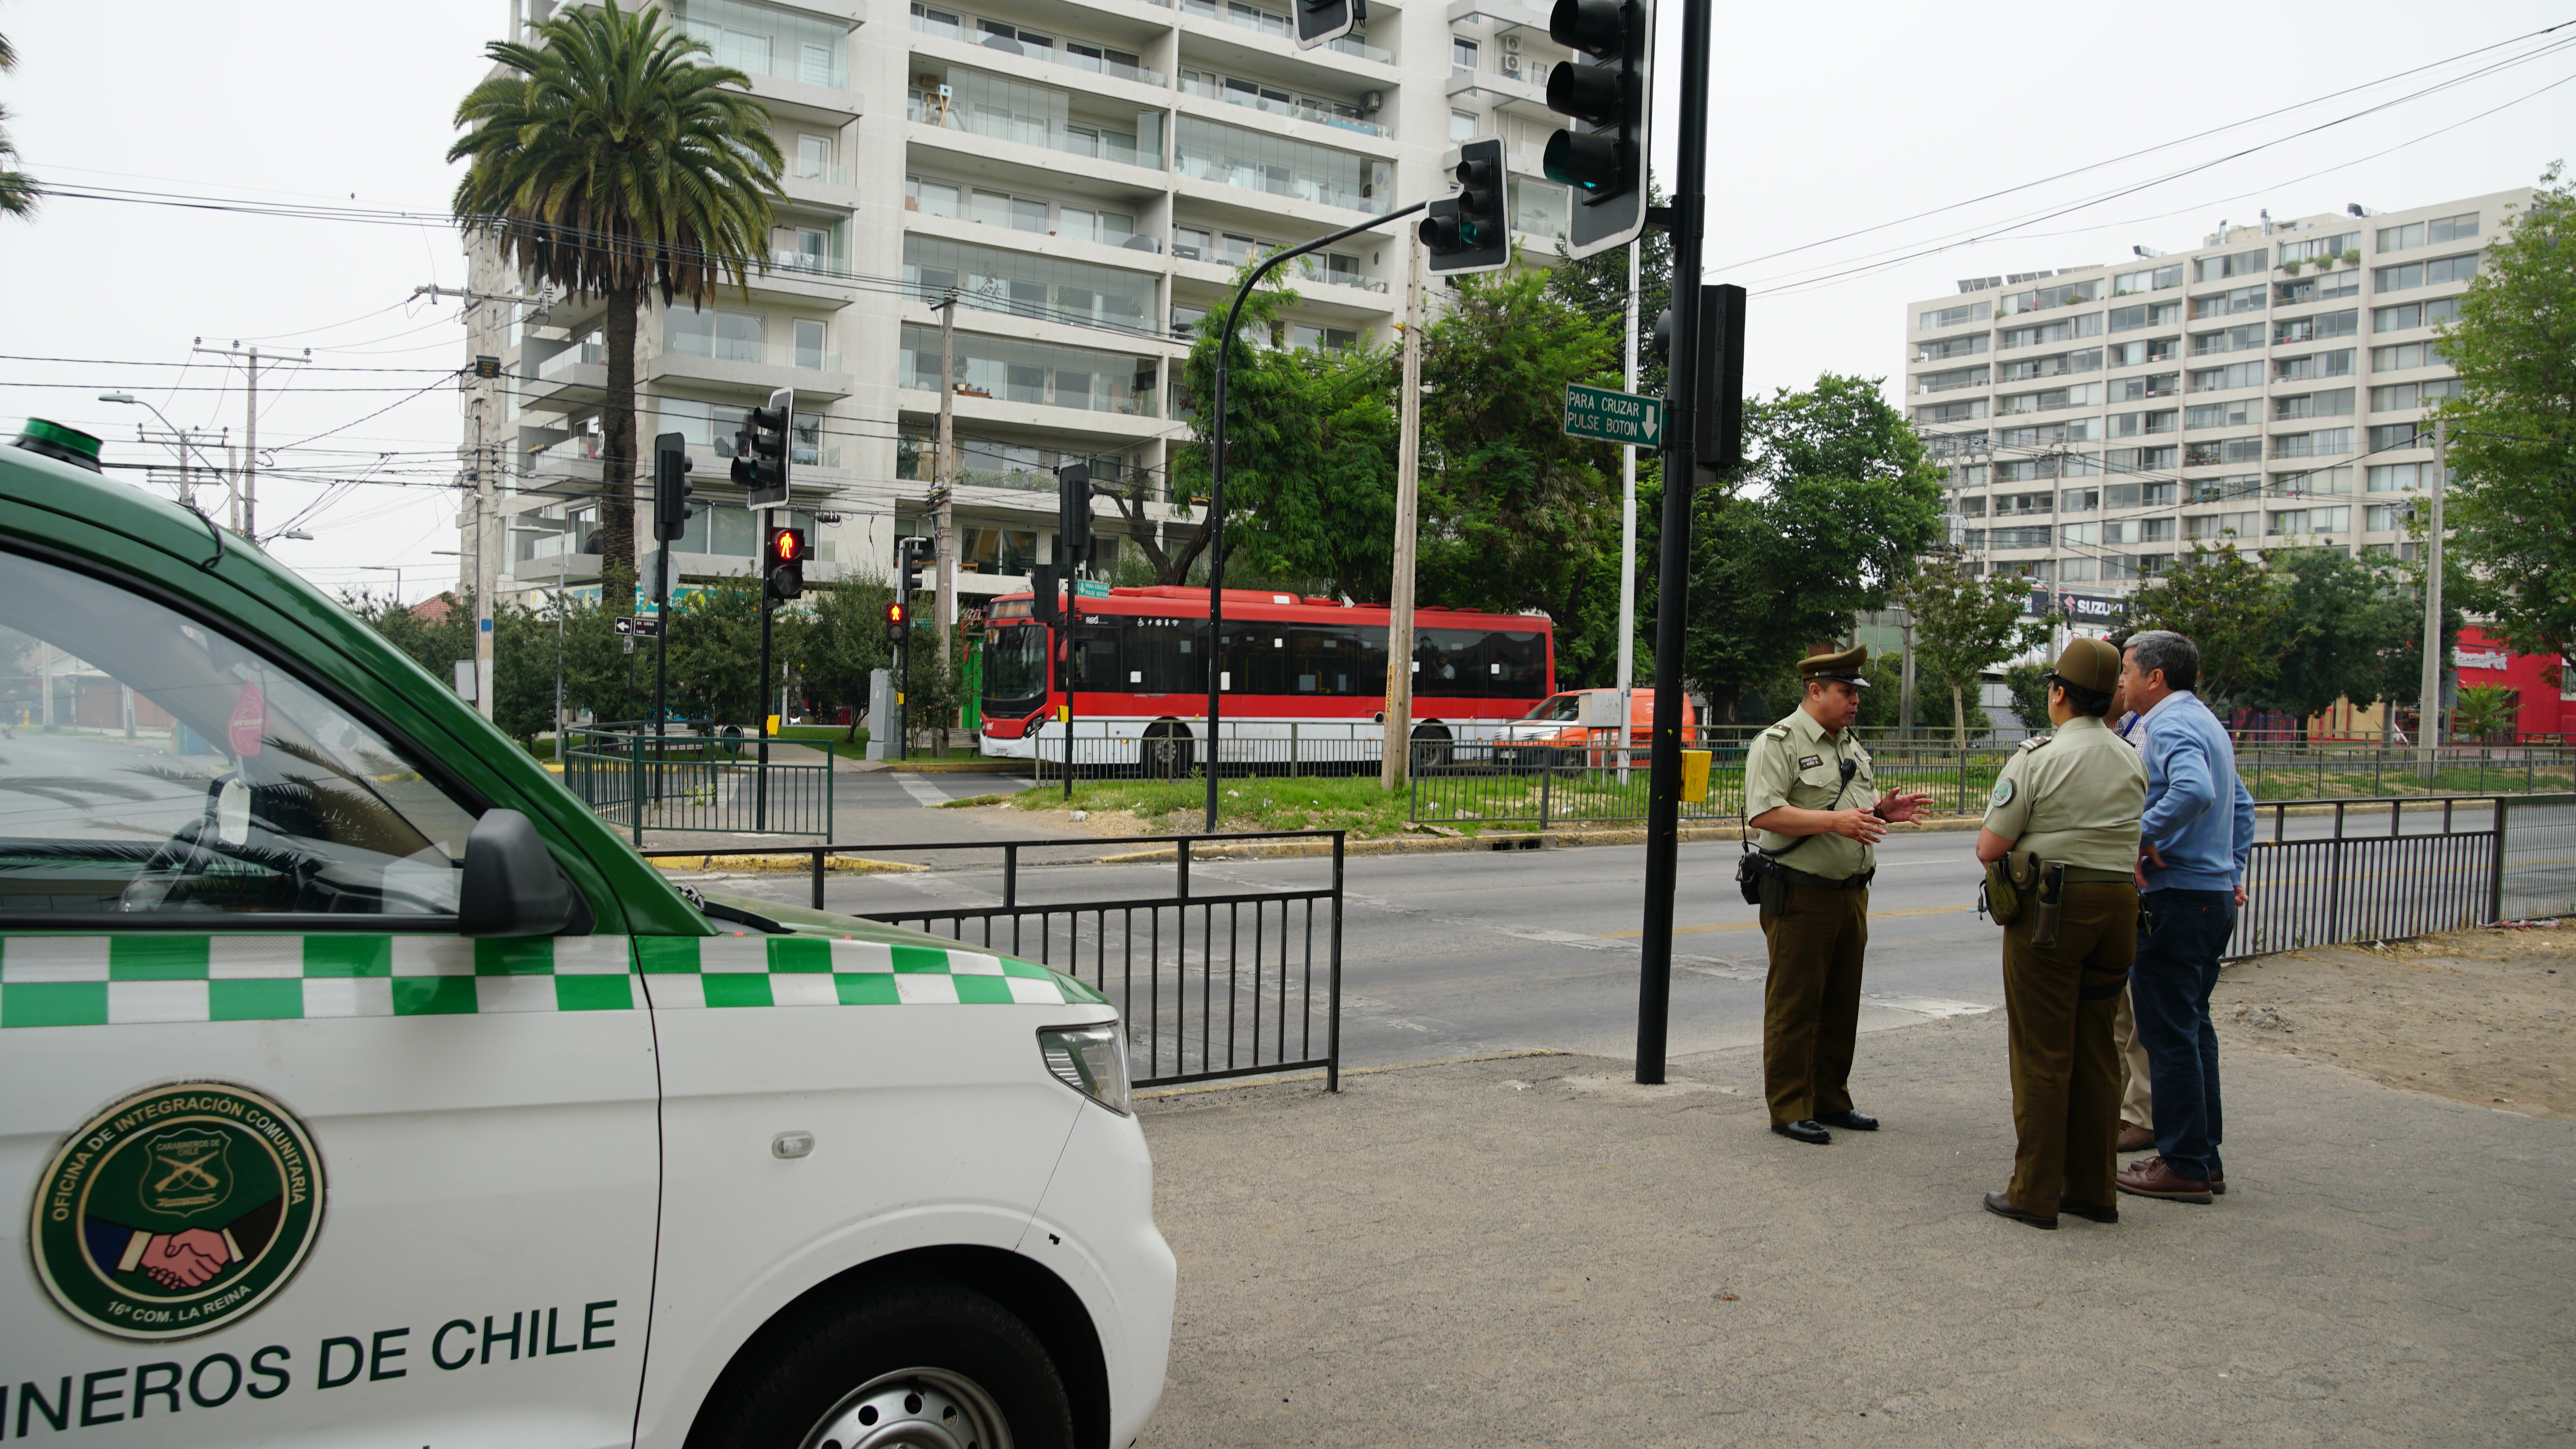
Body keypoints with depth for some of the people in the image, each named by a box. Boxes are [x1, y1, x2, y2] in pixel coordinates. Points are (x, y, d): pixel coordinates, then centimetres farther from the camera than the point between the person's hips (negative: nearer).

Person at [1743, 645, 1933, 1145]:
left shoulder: (1852, 746, 17)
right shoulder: (1778, 743, -10)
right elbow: (1763, 814, -21)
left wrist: (1883, 812, 3)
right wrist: (1833, 820, -26)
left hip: (1851, 894, 8)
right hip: (1801, 897, -8)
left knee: (1841, 1006, 14)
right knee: (1794, 1007, -1)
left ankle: (1831, 1100, 25)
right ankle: (1790, 1109, 6)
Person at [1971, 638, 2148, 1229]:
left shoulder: (2037, 758, -12)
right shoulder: (2133, 761, 9)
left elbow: (1989, 847, -13)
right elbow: (2140, 844, 17)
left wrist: (2004, 833, 7)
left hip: (2051, 908, -6)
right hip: (2118, 906, 6)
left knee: (2043, 1053, 0)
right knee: (2096, 1052, 14)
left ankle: (2035, 1195, 5)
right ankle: (2094, 1190, 21)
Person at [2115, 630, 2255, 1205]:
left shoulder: (2170, 726, -14)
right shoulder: (2207, 722, 18)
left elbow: (2194, 792, -34)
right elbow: (2241, 805, 25)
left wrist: (2144, 834, -23)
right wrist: (2234, 871, 23)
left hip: (2176, 898, -10)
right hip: (2216, 896, 10)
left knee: (2169, 1035, -3)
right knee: (2193, 1028, 16)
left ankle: (2184, 1167, 3)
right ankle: (2204, 1156, 23)